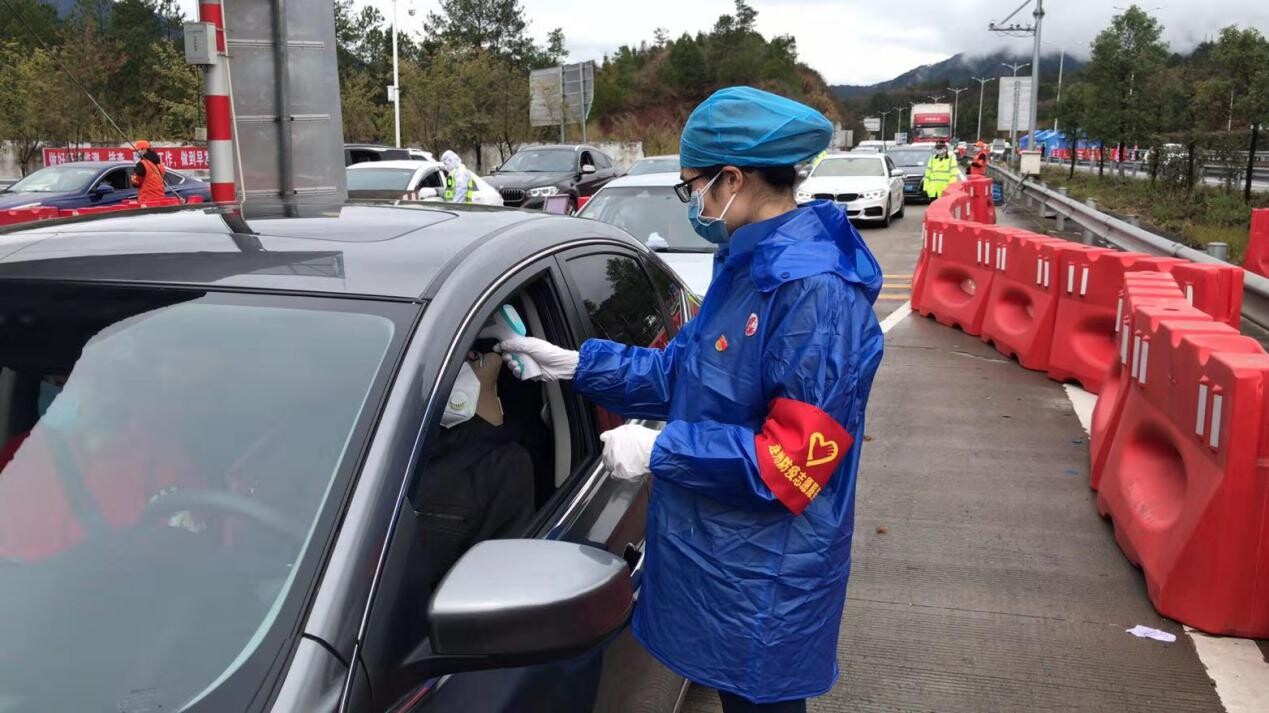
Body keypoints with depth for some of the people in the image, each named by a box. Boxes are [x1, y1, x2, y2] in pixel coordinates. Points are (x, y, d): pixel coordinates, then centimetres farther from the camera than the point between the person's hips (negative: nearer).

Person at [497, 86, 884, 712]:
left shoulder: (816, 290, -25)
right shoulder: (751, 265, 7)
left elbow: (799, 453, -27)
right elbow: (680, 374, 12)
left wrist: (660, 451, -24)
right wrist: (573, 363, 8)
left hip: (764, 578, -9)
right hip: (723, 552, 9)